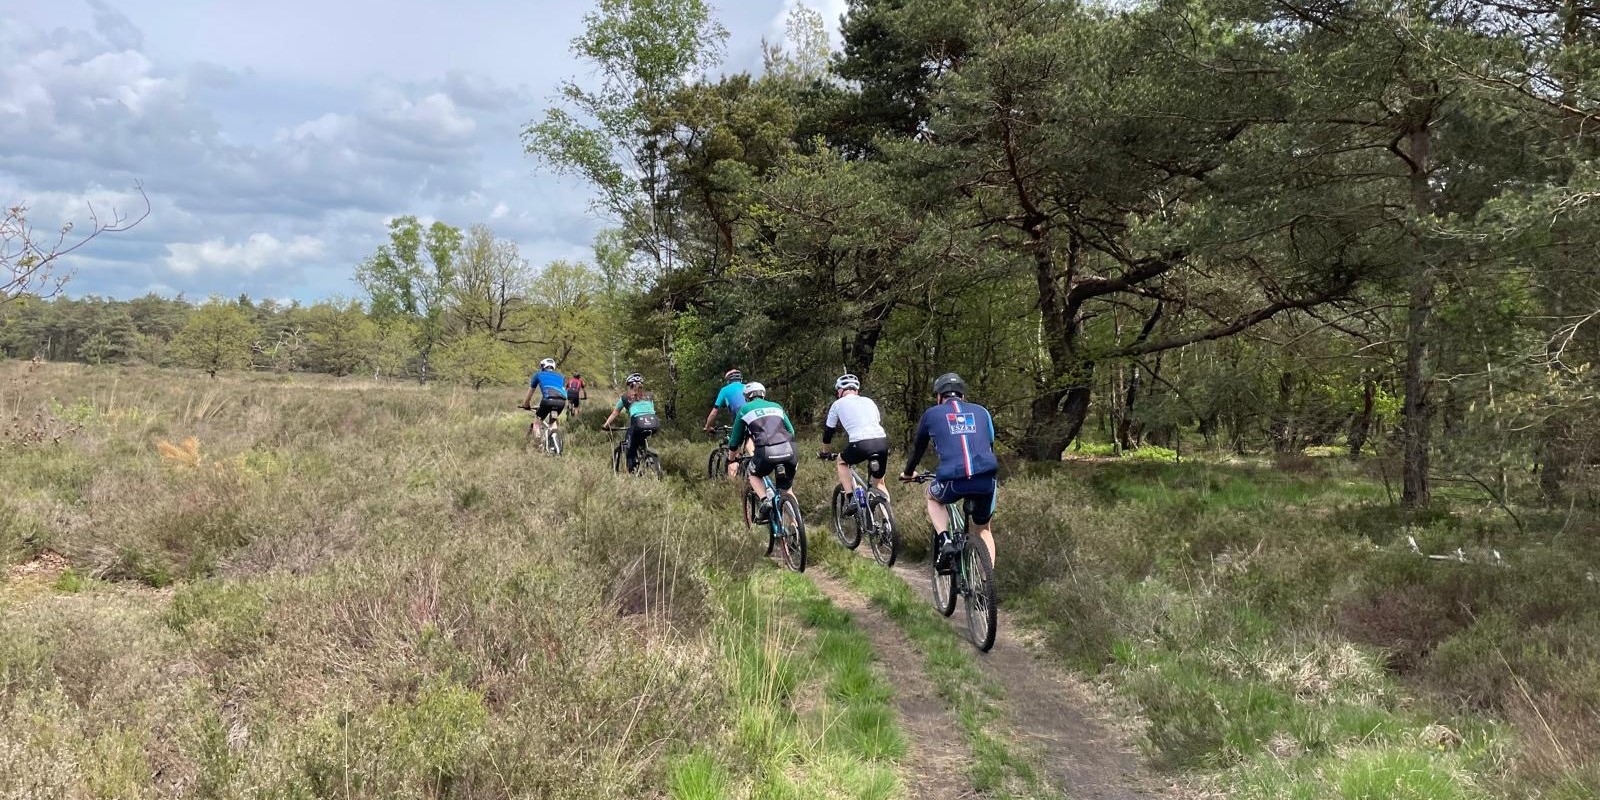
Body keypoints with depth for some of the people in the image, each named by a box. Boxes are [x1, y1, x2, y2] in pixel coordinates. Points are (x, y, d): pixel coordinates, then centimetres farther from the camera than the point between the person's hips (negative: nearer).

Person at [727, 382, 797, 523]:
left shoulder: (745, 409, 19)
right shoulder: (776, 406, 27)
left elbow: (735, 439, 24)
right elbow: (791, 431, 29)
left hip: (766, 453, -3)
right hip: (788, 450, 3)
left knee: (754, 475, 27)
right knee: (787, 490, 21)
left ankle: (765, 501, 0)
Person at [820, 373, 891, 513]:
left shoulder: (838, 404, 16)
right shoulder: (869, 401, 27)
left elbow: (828, 431, 24)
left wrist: (825, 453, 41)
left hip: (861, 444, -4)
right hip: (883, 442, 4)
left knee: (841, 462, 27)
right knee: (879, 483, 23)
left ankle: (852, 500, 12)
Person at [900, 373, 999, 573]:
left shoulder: (932, 414, 18)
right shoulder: (981, 412, 23)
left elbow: (918, 446, 31)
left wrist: (909, 473, 51)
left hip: (952, 481, -2)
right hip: (986, 480, 2)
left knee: (932, 496, 33)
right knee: (983, 529, 27)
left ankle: (945, 541, 10)